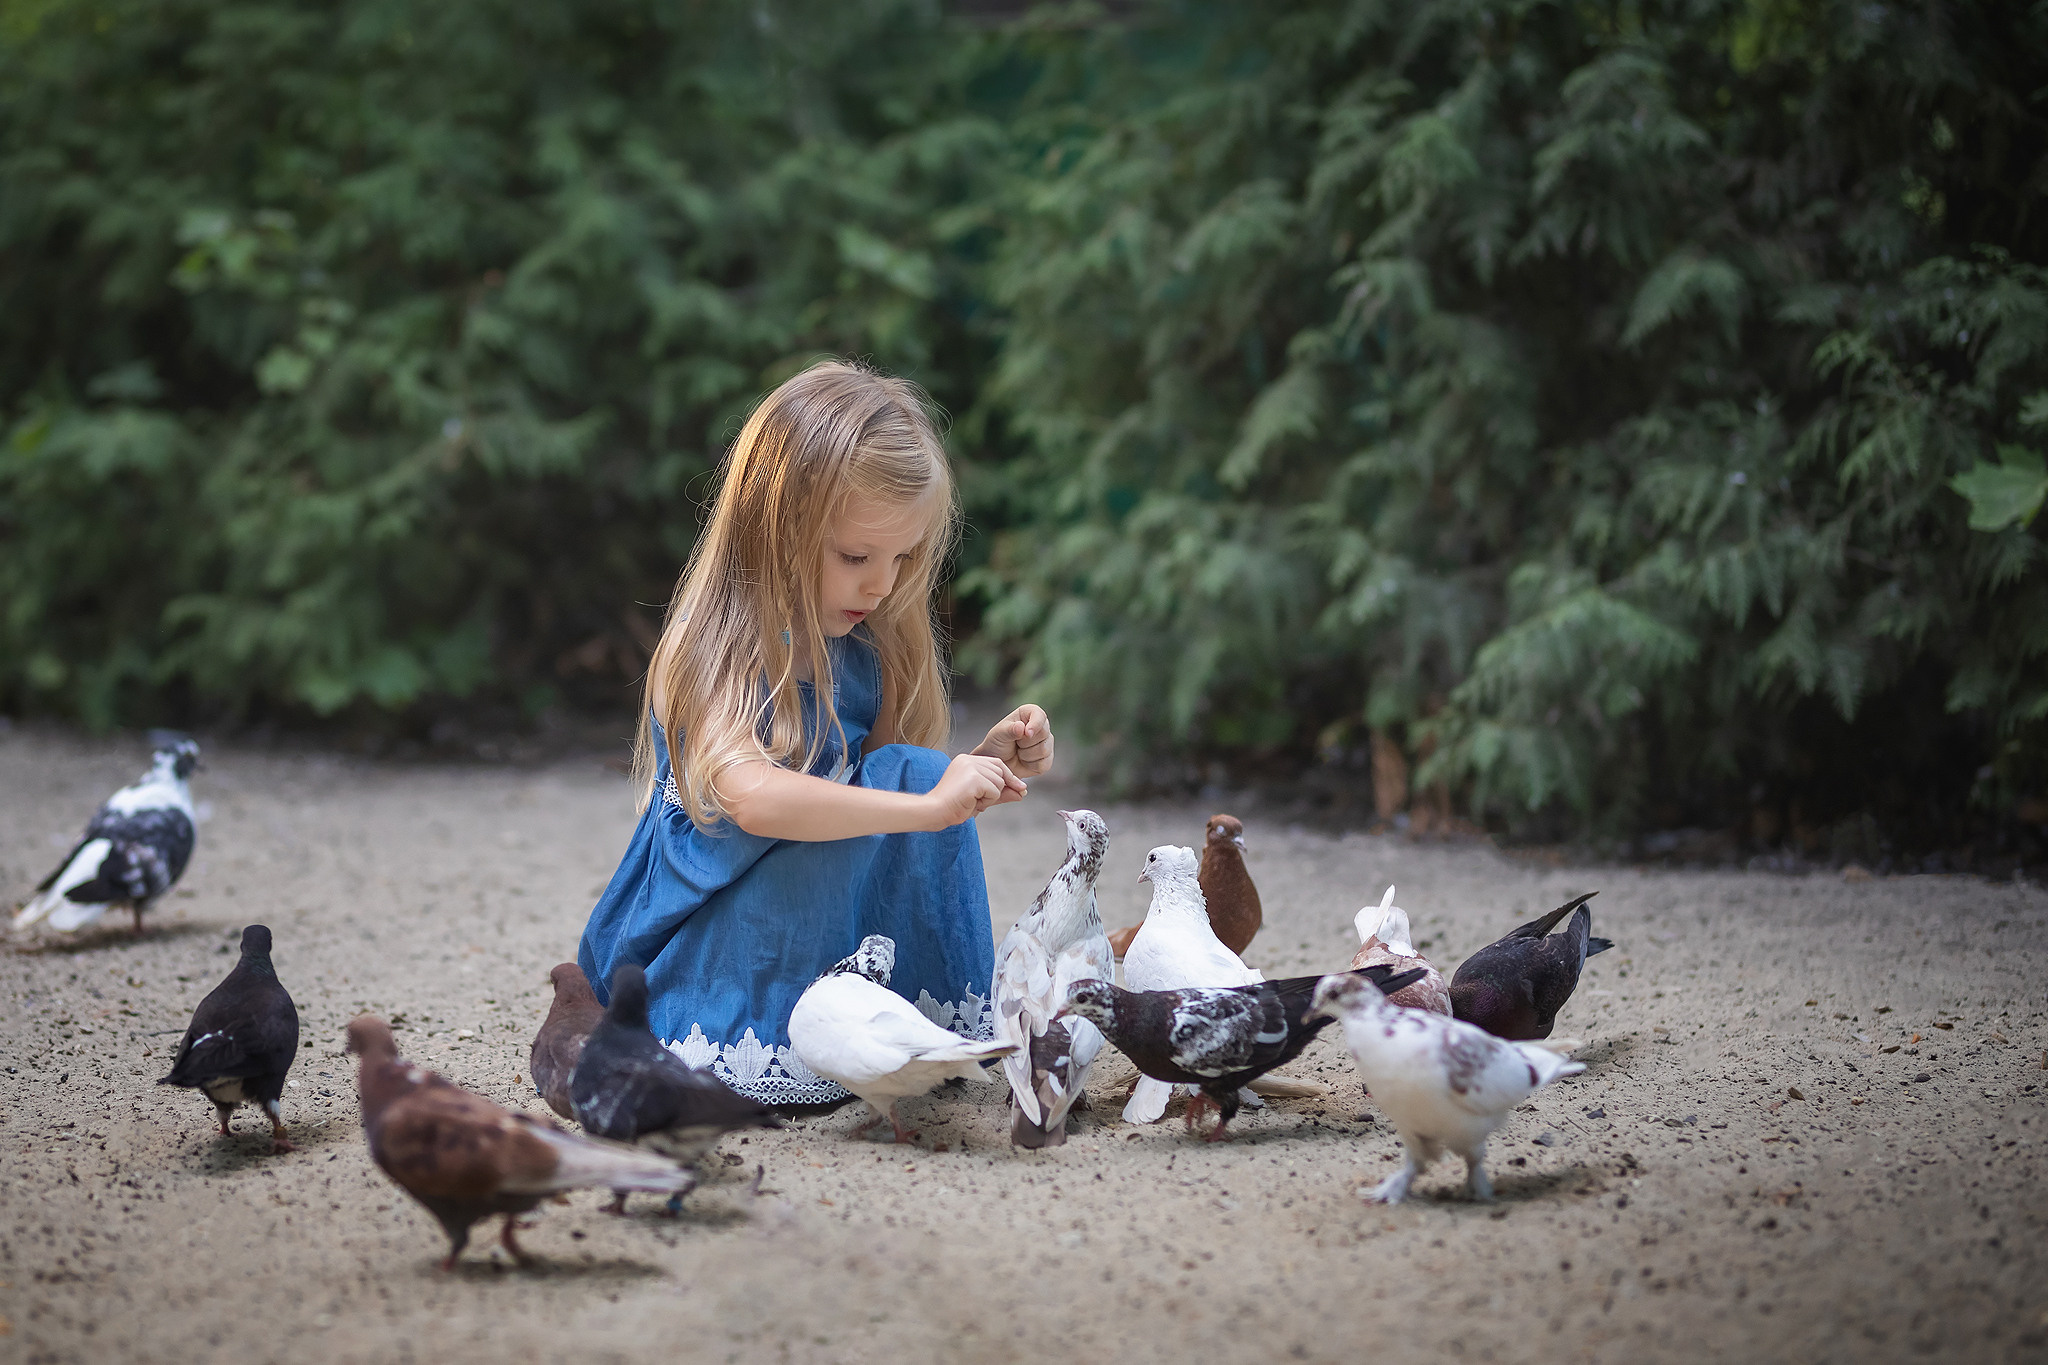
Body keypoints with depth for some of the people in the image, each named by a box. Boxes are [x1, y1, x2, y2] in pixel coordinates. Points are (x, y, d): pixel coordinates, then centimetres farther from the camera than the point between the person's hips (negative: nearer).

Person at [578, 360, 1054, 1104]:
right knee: (904, 778, -23)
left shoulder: (863, 656, 4)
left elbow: (875, 820, 10)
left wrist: (986, 764, -7)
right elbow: (753, 797, -35)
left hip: (838, 946, 7)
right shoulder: (716, 652, -18)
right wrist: (925, 804, -39)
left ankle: (939, 1027, -4)